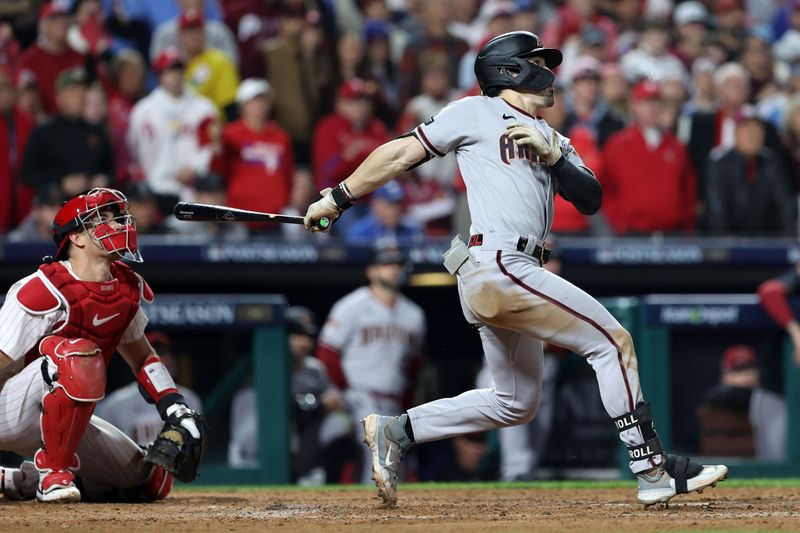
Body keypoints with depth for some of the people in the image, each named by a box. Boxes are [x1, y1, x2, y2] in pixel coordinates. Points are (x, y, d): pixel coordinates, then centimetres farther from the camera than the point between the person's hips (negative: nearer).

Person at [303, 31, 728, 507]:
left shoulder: (553, 140, 25)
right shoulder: (478, 113, 4)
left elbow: (590, 200, 13)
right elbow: (402, 154, 6)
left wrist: (554, 156, -3)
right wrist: (339, 198, 6)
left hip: (514, 274, 9)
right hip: (497, 266, -9)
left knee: (516, 403, 15)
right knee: (614, 342, -11)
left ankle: (395, 431, 17)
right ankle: (654, 472, -11)